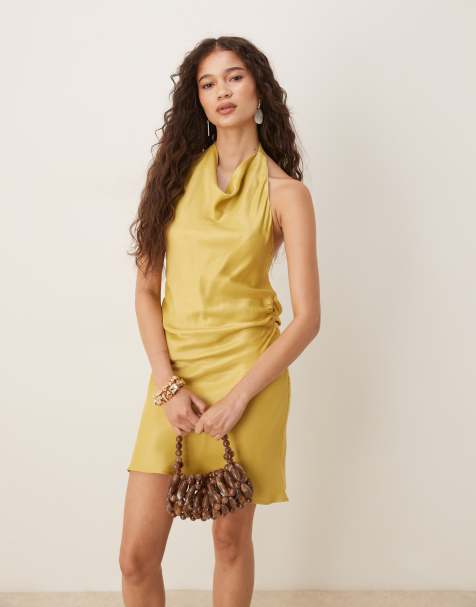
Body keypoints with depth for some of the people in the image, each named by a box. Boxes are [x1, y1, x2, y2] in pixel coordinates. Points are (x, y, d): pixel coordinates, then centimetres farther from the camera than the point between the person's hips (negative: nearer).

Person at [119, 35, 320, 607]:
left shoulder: (286, 193, -1)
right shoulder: (175, 172, 6)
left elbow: (307, 317, -6)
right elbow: (146, 290, 3)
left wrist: (239, 397, -14)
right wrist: (168, 385, -8)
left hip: (248, 370, -2)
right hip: (175, 373, 2)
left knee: (231, 538, 11)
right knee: (136, 556, 2)